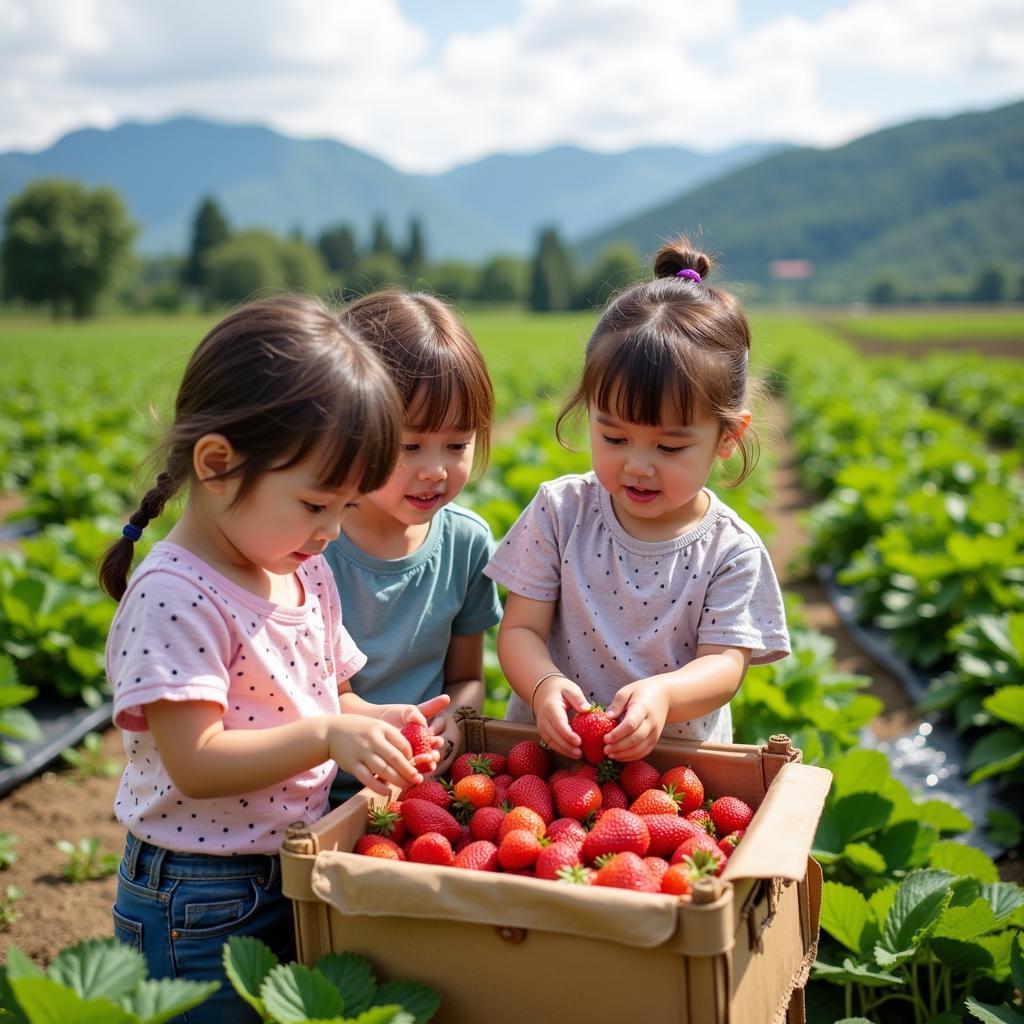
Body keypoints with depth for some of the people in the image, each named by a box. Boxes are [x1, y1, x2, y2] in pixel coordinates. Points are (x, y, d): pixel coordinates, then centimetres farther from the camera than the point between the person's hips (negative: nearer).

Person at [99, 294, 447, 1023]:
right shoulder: (174, 597, -21)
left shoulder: (308, 573, 4)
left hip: (298, 872, 8)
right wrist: (328, 736, -32)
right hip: (202, 903, -7)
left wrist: (376, 722, -7)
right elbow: (197, 764, -24)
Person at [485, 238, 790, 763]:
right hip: (549, 747, 0)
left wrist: (662, 694, -30)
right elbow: (520, 628, -3)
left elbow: (724, 664, -8)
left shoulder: (730, 549, -4)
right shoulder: (560, 511, -2)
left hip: (677, 758, 0)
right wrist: (544, 685, -25)